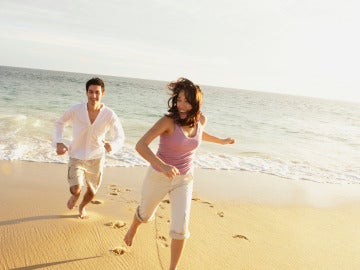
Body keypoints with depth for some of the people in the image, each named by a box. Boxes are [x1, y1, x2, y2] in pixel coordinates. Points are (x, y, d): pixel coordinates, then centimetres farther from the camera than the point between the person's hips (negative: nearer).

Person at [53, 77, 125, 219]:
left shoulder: (110, 115, -18)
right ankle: (75, 195, 21)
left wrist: (112, 145, -31)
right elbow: (60, 123, 2)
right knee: (76, 189, -21)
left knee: (92, 191, 18)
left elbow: (120, 137, -8)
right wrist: (59, 142, -12)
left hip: (96, 158, 1)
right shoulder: (75, 110, -17)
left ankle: (82, 207, 55)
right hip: (76, 156, -1)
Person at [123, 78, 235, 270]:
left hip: (184, 180, 3)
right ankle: (133, 228, 61)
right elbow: (140, 145, -34)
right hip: (159, 177, -2)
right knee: (145, 214, 24)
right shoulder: (168, 120, -26)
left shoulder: (200, 120, -9)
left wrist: (221, 141, 29)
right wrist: (163, 166, -49)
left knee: (180, 228, -6)